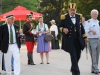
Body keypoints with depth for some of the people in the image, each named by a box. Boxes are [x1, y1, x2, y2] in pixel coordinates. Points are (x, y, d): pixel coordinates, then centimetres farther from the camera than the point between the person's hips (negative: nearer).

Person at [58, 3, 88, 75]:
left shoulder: (78, 17, 8)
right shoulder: (64, 17, -5)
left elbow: (81, 28, 16)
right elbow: (60, 26, 2)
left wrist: (85, 37, 16)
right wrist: (63, 29, -20)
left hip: (78, 40, 5)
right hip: (69, 40, -5)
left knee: (78, 56, 12)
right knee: (73, 56, -11)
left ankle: (73, 68, 34)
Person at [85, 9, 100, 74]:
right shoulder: (89, 21, -4)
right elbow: (85, 30, -13)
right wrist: (91, 30, -29)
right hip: (92, 40, -7)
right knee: (93, 55, -10)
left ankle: (93, 69, 13)